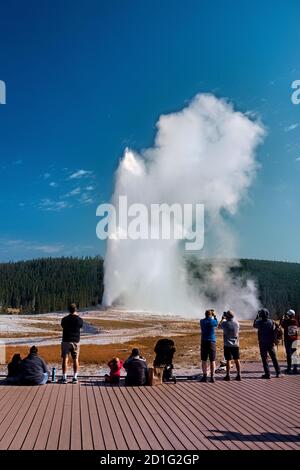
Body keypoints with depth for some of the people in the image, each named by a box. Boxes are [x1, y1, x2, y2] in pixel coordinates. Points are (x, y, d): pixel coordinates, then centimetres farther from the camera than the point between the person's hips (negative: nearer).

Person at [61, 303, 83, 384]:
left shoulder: (64, 319, -6)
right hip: (75, 342, 1)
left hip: (66, 341, 0)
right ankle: (75, 378, 12)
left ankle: (64, 378, 5)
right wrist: (77, 316, 19)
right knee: (75, 360, 10)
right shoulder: (79, 320, -6)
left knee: (65, 359, 5)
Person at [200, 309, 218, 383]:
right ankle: (212, 377, 7)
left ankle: (205, 376, 5)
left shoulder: (202, 321, 0)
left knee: (204, 360, 7)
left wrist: (209, 312, 24)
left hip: (204, 342, 1)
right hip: (212, 342, -1)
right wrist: (215, 316, 26)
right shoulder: (213, 321, -5)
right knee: (212, 361, 6)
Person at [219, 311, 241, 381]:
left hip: (227, 345, -3)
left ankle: (228, 376, 6)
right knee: (237, 360, 8)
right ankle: (239, 375, 10)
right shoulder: (237, 323, -2)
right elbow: (238, 333, 12)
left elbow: (219, 326, 11)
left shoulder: (225, 323, -11)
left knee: (228, 360, 2)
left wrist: (222, 318, 19)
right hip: (236, 344, 3)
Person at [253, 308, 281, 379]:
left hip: (262, 343, -2)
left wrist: (257, 316, 15)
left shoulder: (259, 322, -11)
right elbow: (274, 331, -2)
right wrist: (273, 340, 11)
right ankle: (278, 373, 17)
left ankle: (267, 374, 2)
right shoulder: (271, 322, -7)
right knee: (274, 358, 13)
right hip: (271, 343, 2)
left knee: (264, 359, 3)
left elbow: (254, 325, 10)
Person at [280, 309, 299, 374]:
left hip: (288, 340, -3)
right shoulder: (296, 321, -3)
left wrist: (282, 319, 17)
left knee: (289, 354, 0)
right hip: (295, 340, 3)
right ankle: (295, 368, 13)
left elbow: (282, 324, 4)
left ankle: (289, 368, 0)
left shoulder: (286, 322, -14)